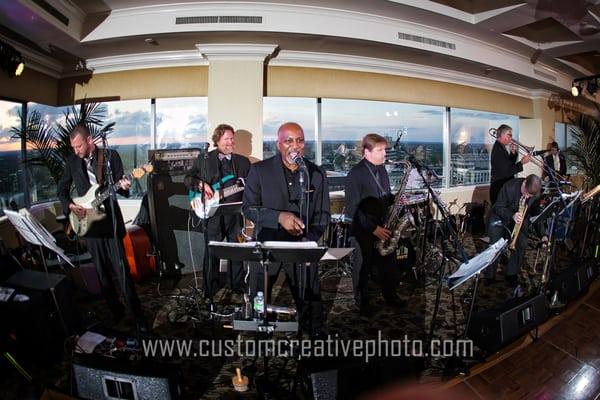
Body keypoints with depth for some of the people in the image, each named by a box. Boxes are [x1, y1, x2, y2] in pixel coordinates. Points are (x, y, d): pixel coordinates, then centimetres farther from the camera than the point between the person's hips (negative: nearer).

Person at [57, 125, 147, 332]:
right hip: (87, 223, 4)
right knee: (102, 273, 10)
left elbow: (119, 187, -1)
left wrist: (124, 186, -24)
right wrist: (70, 206, -3)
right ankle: (116, 310, 24)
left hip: (110, 221, -4)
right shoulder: (72, 161, 6)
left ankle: (138, 316, 2)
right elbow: (62, 189, 14)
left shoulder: (111, 156, -3)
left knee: (121, 271, -7)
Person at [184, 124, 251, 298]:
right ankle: (210, 290, 19)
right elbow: (188, 179, 5)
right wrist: (201, 185, -13)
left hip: (235, 214, 2)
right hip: (212, 215, -2)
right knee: (212, 253, 5)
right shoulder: (203, 159, 5)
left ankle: (237, 286, 26)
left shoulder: (243, 161, 9)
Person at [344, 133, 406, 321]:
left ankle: (390, 295, 36)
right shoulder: (355, 174, -17)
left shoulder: (381, 169, 7)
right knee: (363, 267, 8)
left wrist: (395, 199, -3)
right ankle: (362, 303, 26)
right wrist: (373, 228, -22)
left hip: (383, 226, 6)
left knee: (388, 263, 14)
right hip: (363, 230, -6)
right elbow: (353, 208, -19)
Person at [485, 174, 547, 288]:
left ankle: (511, 275, 7)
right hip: (501, 218, -3)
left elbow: (536, 214, -5)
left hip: (519, 220, 3)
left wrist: (542, 234, -13)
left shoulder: (536, 195, -16)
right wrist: (512, 215, -38)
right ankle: (490, 277, 5)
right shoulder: (509, 187, -27)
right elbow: (498, 207, -20)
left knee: (522, 245, -12)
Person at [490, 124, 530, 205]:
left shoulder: (501, 147, 12)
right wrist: (522, 162, -17)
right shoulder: (498, 150, -20)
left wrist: (513, 152, 4)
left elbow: (510, 164, 18)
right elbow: (507, 171, -24)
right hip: (499, 188, -10)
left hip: (504, 186, 10)